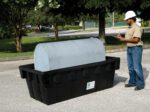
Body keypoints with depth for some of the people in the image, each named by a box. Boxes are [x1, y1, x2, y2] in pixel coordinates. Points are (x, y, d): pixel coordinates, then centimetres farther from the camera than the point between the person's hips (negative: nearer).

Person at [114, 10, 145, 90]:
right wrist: (121, 38, 1)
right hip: (129, 49, 9)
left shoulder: (137, 28, -16)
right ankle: (132, 82, 19)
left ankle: (140, 84, 3)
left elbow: (136, 40, -24)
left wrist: (124, 39, -21)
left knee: (137, 67, -7)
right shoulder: (129, 28, 14)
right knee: (131, 67, 10)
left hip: (136, 49, -9)